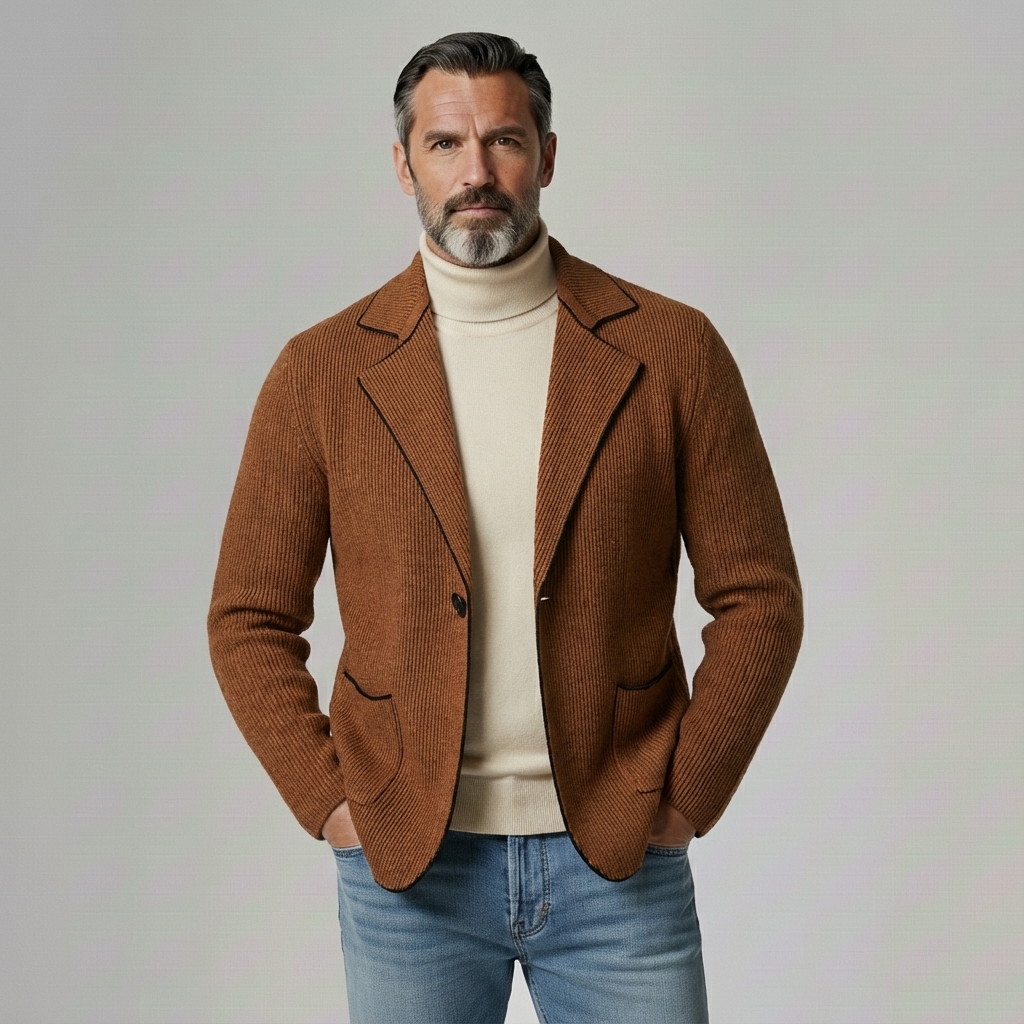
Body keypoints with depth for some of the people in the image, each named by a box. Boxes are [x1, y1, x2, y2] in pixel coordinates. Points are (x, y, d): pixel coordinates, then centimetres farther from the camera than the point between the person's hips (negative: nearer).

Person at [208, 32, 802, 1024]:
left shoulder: (671, 349, -2)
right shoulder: (323, 369, -1)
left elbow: (758, 597, 1)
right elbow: (249, 619, 4)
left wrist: (685, 797, -4)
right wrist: (330, 803, -4)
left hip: (617, 861, 0)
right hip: (406, 865, 1)